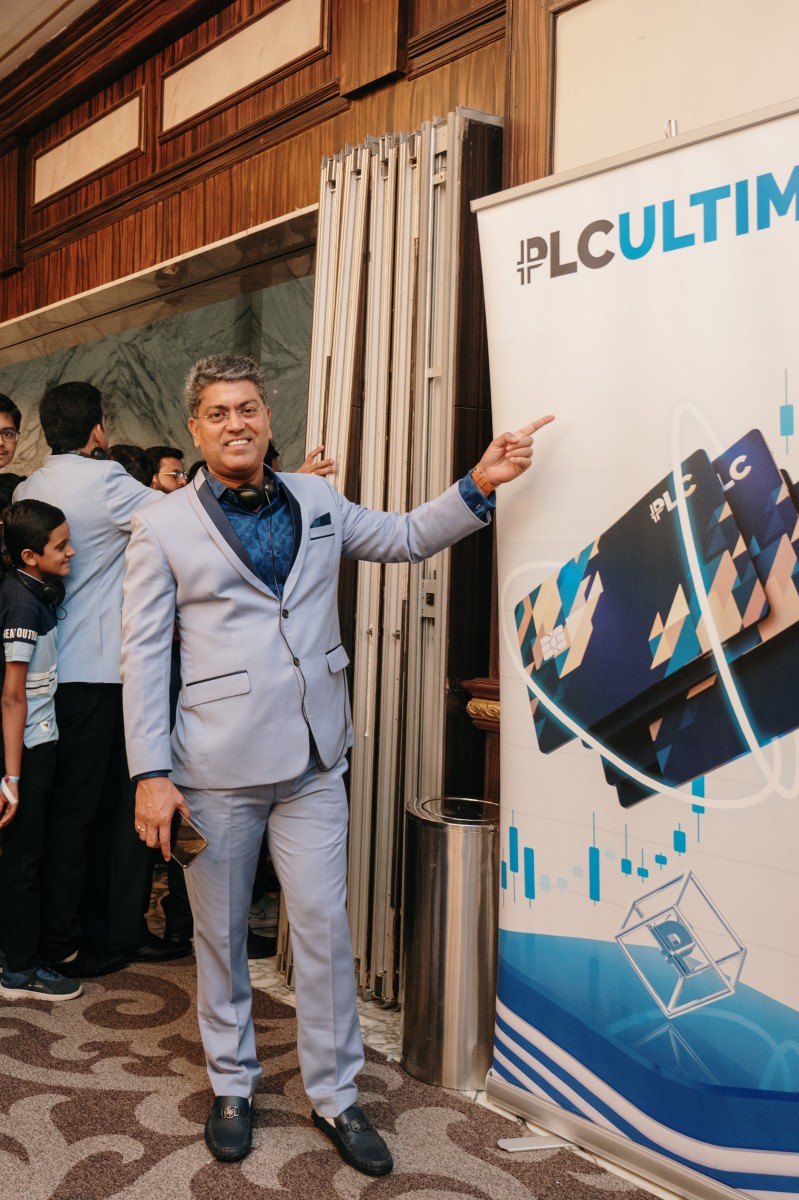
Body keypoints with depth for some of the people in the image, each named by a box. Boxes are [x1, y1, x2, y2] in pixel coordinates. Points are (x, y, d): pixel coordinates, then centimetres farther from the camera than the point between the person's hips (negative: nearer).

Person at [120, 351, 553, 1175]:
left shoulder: (317, 502, 9)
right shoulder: (163, 527, -1)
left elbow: (408, 537, 19)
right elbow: (143, 655, -4)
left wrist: (479, 484, 3)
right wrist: (151, 774, -10)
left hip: (313, 762, 2)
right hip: (218, 767, -2)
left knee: (325, 929, 5)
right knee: (219, 934, 12)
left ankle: (334, 1096, 23)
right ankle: (232, 1086, 34)